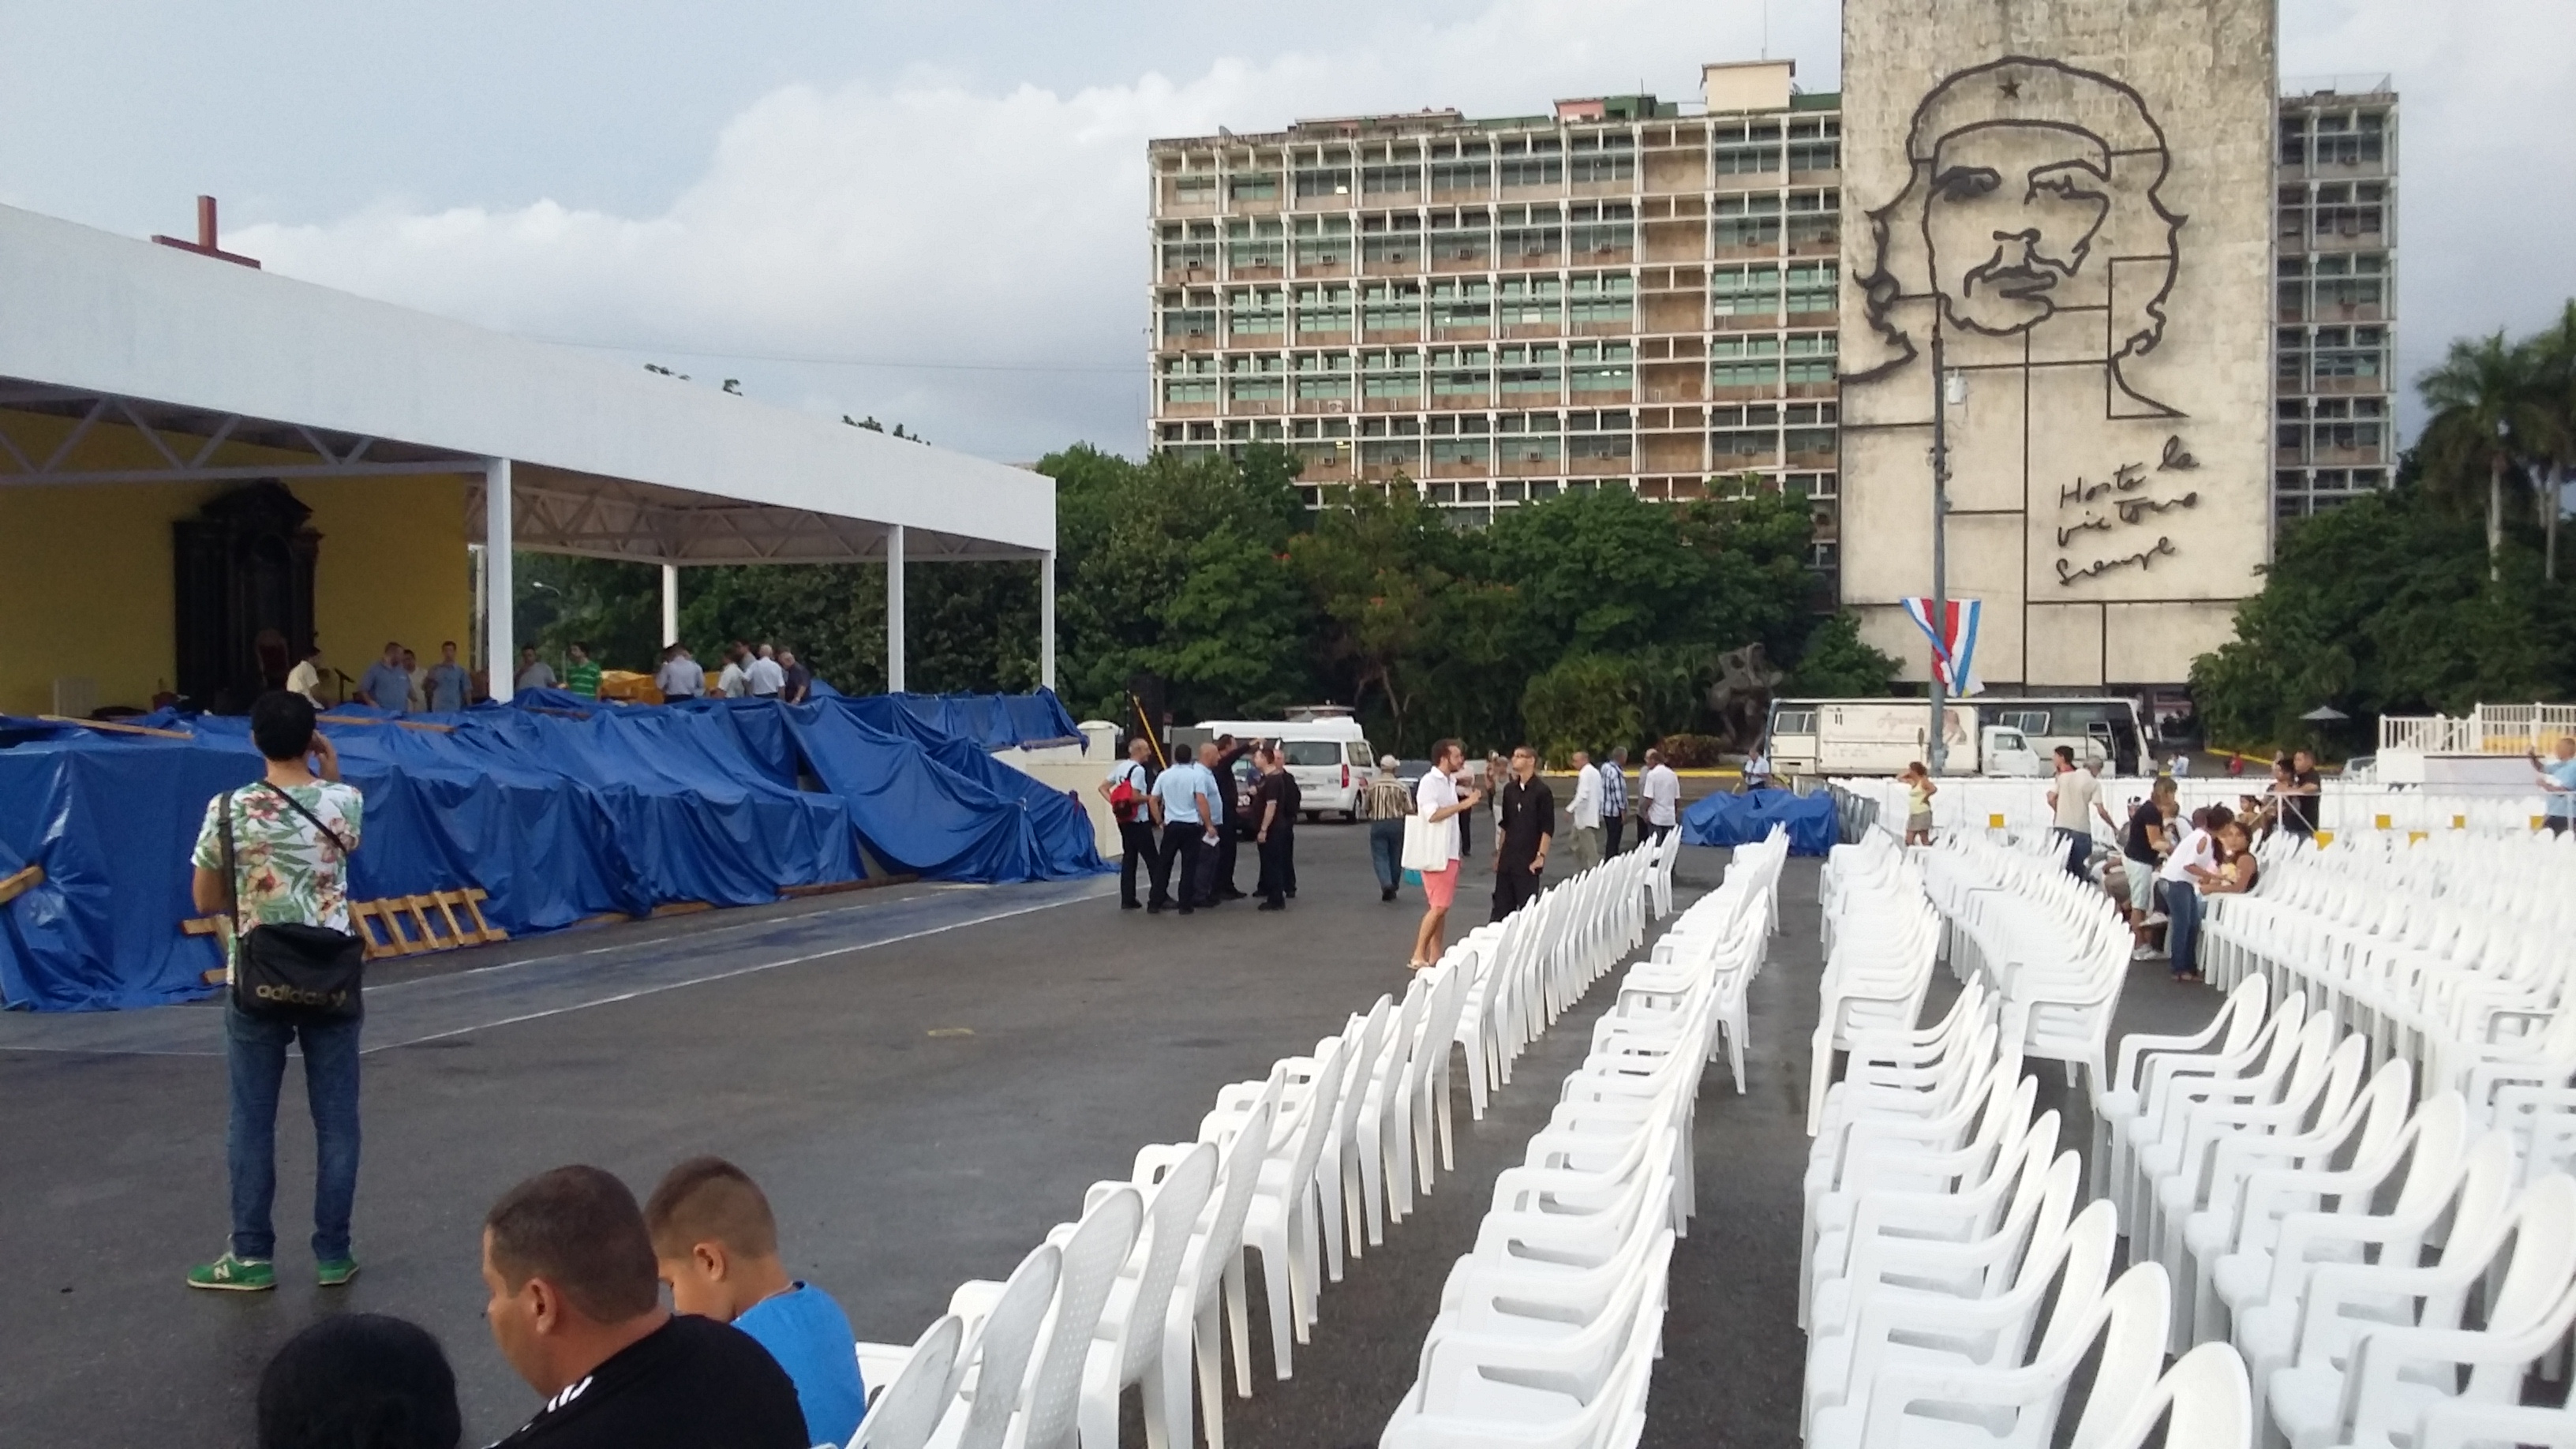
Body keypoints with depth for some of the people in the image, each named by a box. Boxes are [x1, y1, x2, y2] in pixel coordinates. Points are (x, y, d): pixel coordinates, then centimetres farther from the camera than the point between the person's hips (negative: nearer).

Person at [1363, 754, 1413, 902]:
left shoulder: (1371, 785, -4)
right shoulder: (1402, 787, -6)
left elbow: (1365, 806, 7)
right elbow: (1409, 809, -7)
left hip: (1377, 824, -1)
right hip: (1397, 824, 1)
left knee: (1380, 857, 1)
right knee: (1395, 857, 13)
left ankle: (1386, 883, -22)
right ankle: (1392, 888, 21)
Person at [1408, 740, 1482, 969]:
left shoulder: (1450, 782, 15)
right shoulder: (1429, 782, -14)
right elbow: (1433, 814, -24)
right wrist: (1463, 804, -23)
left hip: (1449, 853, 9)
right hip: (1435, 854, -9)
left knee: (1441, 906, 9)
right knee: (1438, 906, -12)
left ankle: (1435, 956, 12)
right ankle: (1418, 956, -8)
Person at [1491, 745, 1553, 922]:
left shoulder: (1541, 791, -8)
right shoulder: (1509, 789, 10)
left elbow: (1548, 828, -10)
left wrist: (1541, 856, -16)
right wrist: (1499, 853, 14)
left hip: (1528, 860, -6)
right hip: (1507, 859, 6)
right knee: (1501, 907, 8)